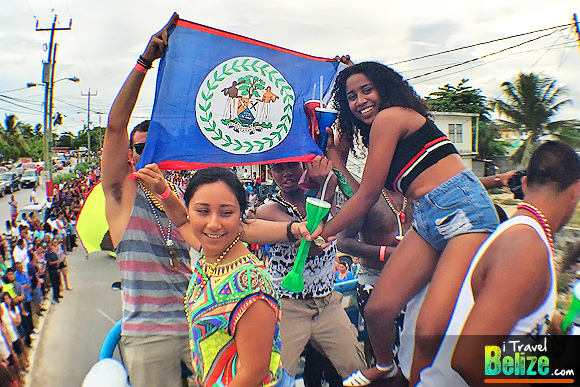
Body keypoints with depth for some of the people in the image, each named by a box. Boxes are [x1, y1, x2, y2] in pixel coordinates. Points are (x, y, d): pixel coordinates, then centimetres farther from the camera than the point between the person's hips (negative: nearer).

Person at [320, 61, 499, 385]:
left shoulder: (388, 116, -3)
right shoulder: (374, 131, 23)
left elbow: (368, 196, -3)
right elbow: (369, 199, 15)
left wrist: (322, 234, 8)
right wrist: (333, 156, 20)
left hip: (463, 209, -9)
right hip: (428, 220, 9)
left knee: (431, 331, -23)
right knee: (377, 310, 5)